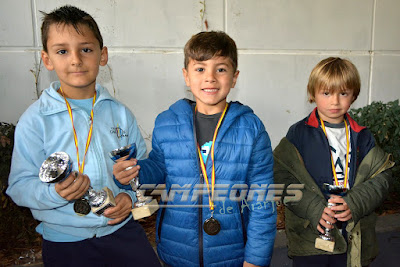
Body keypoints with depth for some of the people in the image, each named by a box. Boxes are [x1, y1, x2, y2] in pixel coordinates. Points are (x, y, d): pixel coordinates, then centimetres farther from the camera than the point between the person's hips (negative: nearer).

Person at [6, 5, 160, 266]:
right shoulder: (35, 120, -9)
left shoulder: (120, 113, 0)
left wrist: (129, 195, -11)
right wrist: (55, 193, -28)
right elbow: (20, 185, -10)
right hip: (64, 240, -2)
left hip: (121, 228, 2)